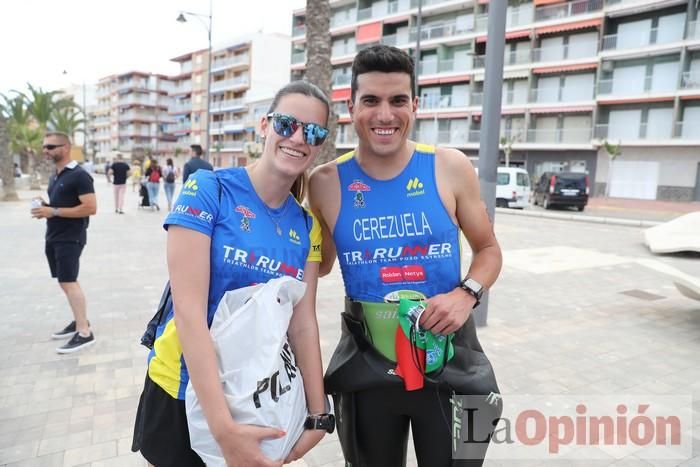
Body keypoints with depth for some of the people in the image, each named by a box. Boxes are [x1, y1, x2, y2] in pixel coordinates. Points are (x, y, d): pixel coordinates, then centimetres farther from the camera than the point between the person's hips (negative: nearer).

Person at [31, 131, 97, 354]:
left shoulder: (79, 175, -14)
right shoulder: (55, 176, 14)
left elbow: (90, 208, -22)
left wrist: (53, 212, -21)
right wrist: (44, 206, 3)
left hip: (71, 238, -9)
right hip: (53, 237, 9)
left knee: (69, 282, -11)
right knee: (66, 281, 13)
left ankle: (84, 333, -8)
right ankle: (79, 320, 25)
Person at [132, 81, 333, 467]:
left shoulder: (306, 225, -1)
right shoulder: (208, 190, -16)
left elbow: (303, 322, -2)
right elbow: (188, 311, -21)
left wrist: (318, 413, -7)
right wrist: (224, 428, -24)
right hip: (184, 390, -4)